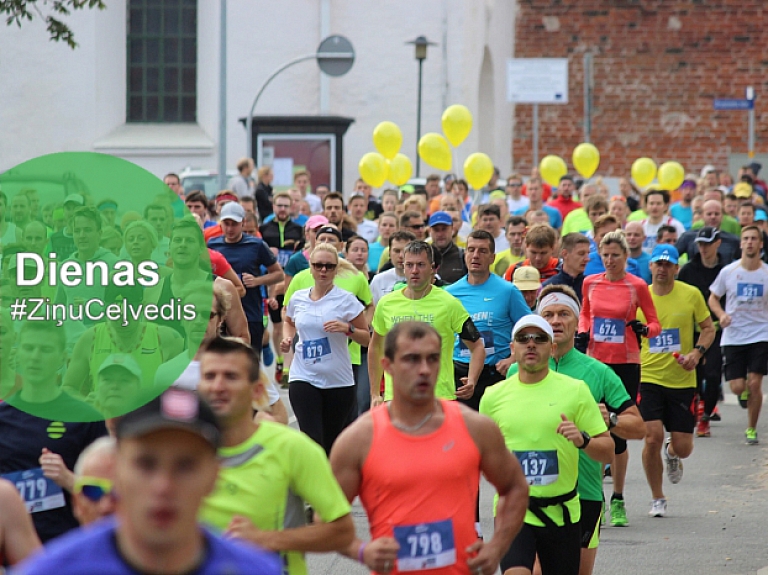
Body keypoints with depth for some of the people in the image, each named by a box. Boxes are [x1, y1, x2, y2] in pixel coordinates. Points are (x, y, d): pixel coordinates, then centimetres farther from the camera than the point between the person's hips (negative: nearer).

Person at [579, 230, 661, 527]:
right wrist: (582, 332, 3)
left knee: (618, 431, 0)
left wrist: (644, 329, -19)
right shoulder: (590, 283, 5)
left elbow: (655, 324, 2)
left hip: (626, 364, -2)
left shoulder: (637, 286, -4)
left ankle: (618, 500, 12)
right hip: (595, 361, 2)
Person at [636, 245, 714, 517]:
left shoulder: (691, 295, -2)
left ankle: (671, 453, 42)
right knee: (653, 437, -14)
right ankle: (657, 499, 7)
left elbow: (708, 328, 6)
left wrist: (697, 352, -11)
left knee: (683, 448, 1)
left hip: (683, 380, 0)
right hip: (648, 378, 0)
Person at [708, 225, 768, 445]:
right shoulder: (728, 272, -1)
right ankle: (746, 393, 35)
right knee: (737, 387, -4)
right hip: (733, 336, 0)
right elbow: (713, 298, 9)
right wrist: (722, 315, -9)